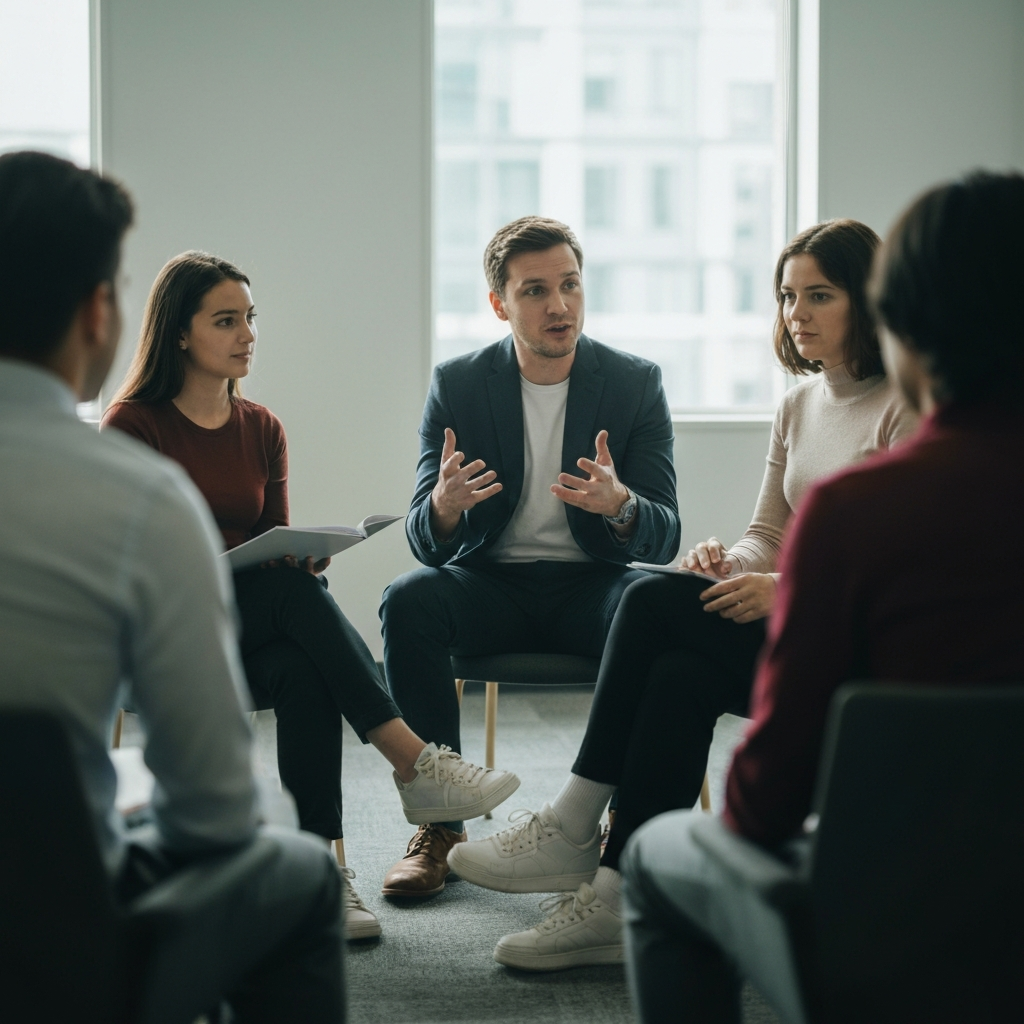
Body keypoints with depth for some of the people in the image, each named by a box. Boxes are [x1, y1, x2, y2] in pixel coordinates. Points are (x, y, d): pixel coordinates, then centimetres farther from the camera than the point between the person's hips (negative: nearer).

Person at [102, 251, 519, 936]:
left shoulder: (263, 430, 13)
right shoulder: (134, 423, -2)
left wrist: (301, 556, -13)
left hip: (256, 626, 4)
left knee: (302, 671, -34)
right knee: (292, 588, -34)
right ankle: (413, 762, -38)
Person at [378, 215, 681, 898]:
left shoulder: (636, 383, -2)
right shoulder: (457, 385, -1)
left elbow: (664, 539, -8)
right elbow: (425, 542, -5)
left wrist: (618, 504, -32)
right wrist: (444, 507, -31)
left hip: (592, 584, -1)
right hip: (492, 585, 1)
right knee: (409, 599, -30)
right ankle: (441, 827, -20)